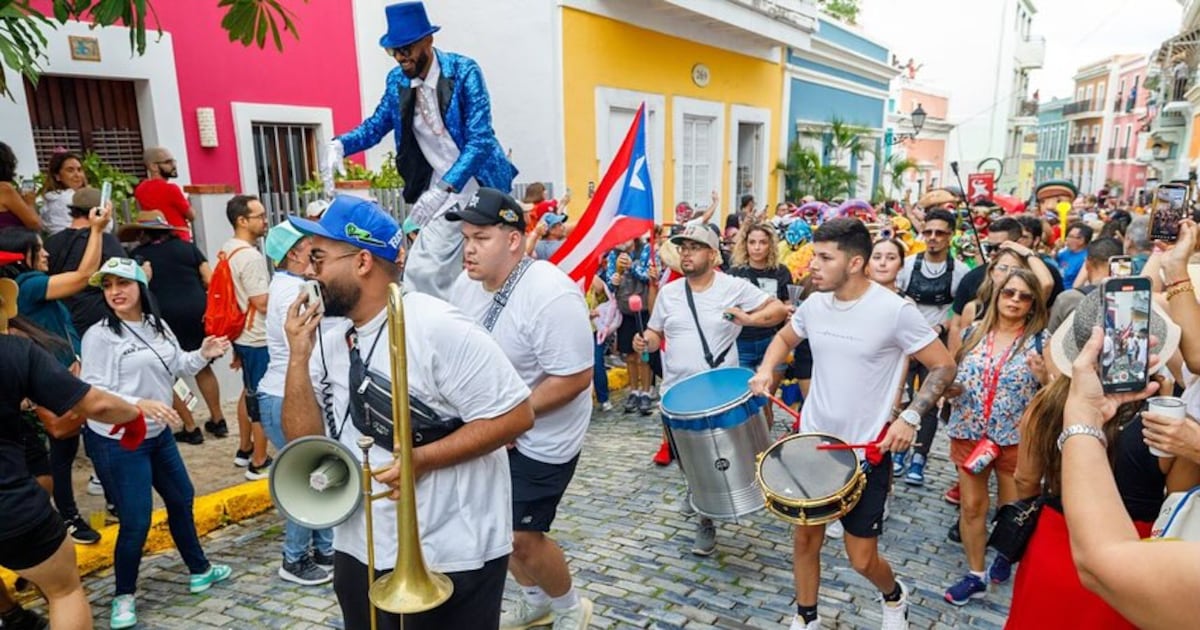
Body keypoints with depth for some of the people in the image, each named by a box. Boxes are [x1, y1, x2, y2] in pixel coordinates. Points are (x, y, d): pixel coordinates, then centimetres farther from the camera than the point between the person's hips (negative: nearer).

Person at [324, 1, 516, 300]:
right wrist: (339, 144, -10)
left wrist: (443, 190, -33)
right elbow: (377, 124, 13)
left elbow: (480, 139, -22)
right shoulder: (396, 80, 0)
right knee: (422, 271, -1)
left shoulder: (464, 71, -15)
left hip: (482, 185, -4)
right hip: (441, 187, 4)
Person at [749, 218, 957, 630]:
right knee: (804, 538, 14)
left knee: (862, 558, 7)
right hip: (812, 440, 5)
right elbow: (785, 338, 17)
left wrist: (910, 417, -20)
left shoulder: (894, 310, -17)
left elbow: (944, 367, -8)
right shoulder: (814, 304, -2)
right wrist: (766, 370, -2)